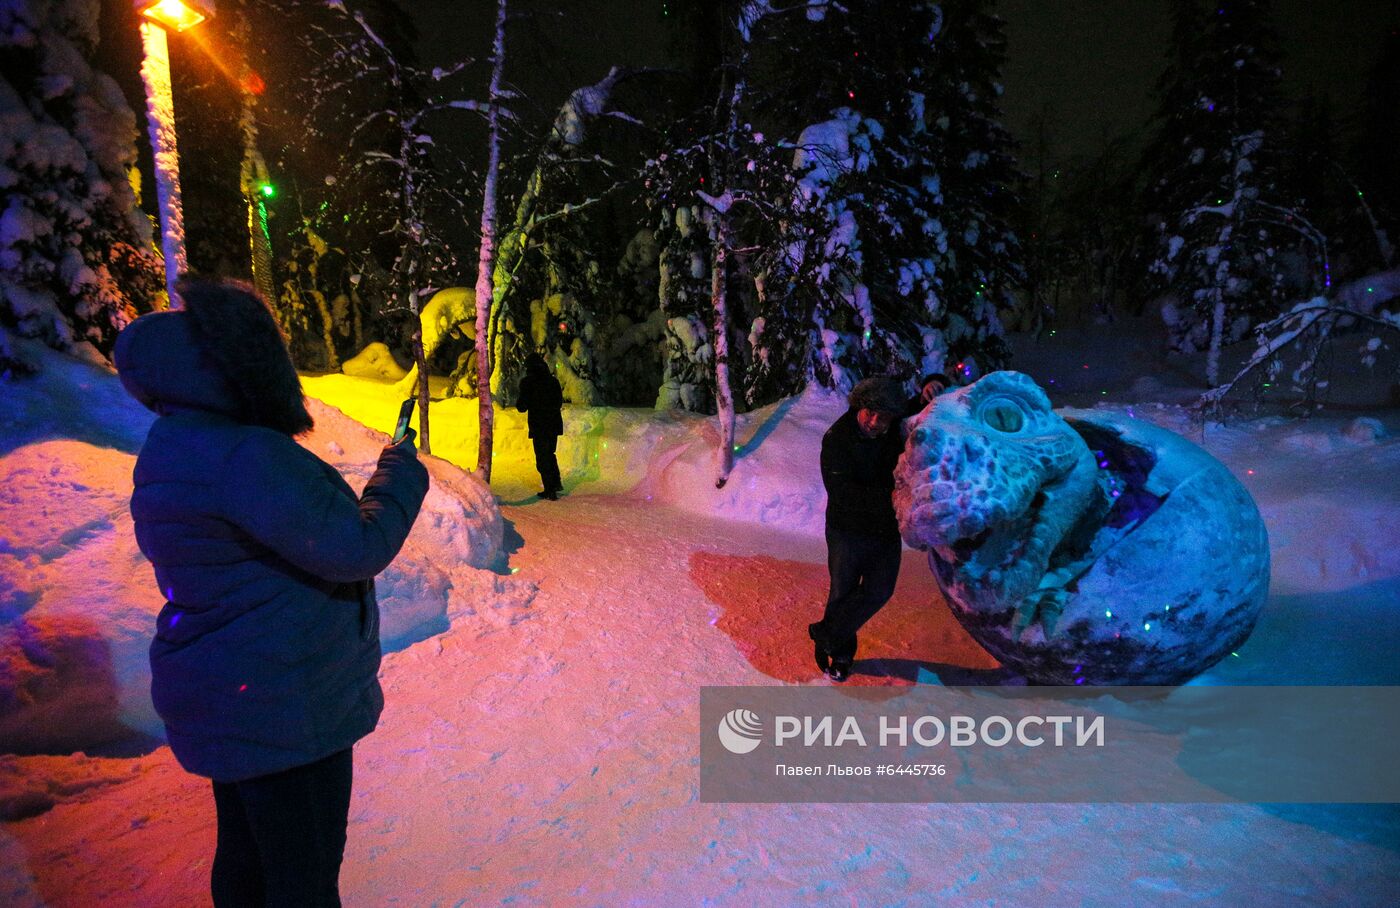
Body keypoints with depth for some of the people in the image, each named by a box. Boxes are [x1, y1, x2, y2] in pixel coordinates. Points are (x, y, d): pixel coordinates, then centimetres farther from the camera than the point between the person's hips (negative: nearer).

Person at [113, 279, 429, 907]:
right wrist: (400, 475, -9)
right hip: (284, 711, -10)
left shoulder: (173, 449, 6)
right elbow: (358, 547, -25)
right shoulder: (245, 455, -27)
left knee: (246, 855, 26)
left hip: (226, 696, 10)